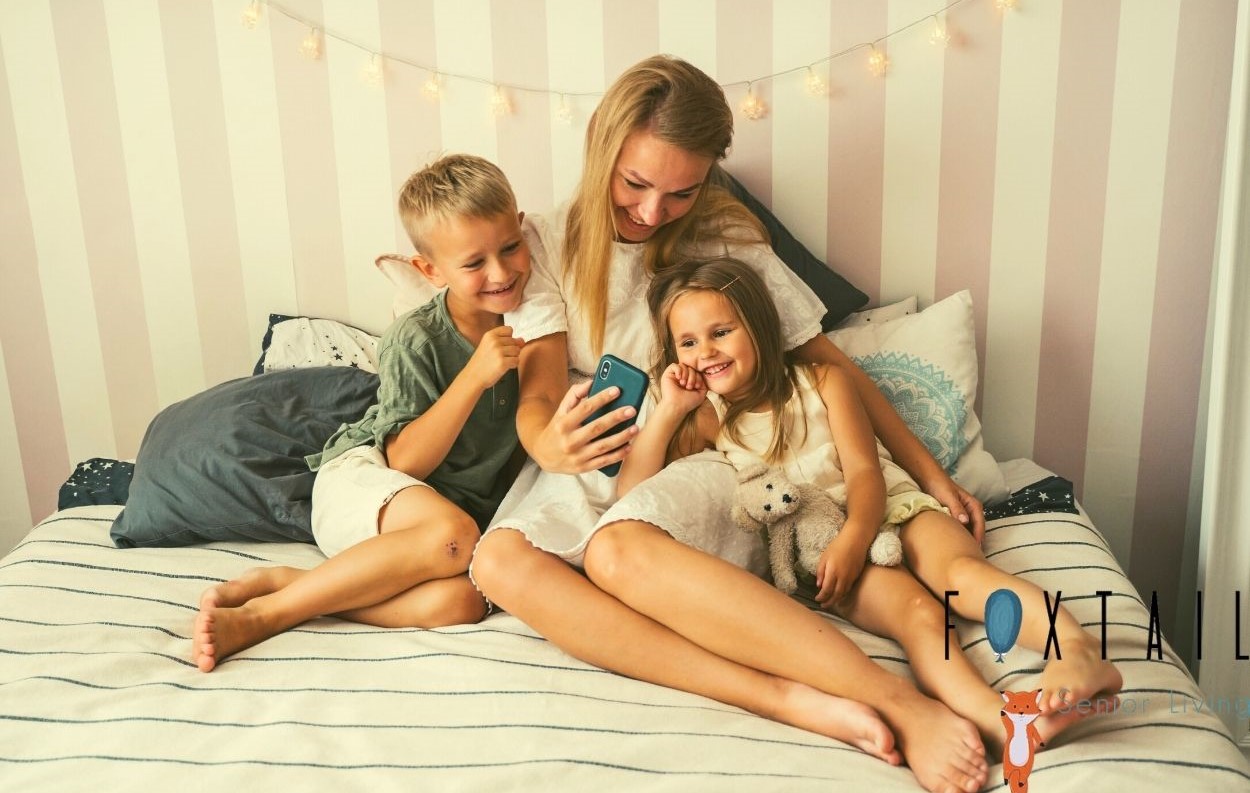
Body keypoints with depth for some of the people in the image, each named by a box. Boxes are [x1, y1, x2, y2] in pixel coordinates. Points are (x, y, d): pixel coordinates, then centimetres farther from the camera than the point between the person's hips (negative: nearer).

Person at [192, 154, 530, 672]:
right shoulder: (415, 339, -14)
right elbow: (406, 461, -18)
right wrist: (475, 377, -27)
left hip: (465, 505, 4)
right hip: (363, 480, -4)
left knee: (459, 601, -31)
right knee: (454, 536, -39)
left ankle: (280, 580, -19)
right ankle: (262, 610, -24)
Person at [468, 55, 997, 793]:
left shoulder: (727, 240, 4)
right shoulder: (550, 244, 5)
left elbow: (827, 360, 10)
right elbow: (539, 387, -4)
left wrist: (930, 472, 7)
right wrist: (547, 442, -30)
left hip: (700, 460, -2)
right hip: (587, 468, 2)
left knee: (620, 548, -39)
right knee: (500, 561, -34)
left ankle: (907, 705, -42)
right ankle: (786, 699, -43)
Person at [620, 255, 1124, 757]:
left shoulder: (821, 382, 10)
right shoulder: (707, 419, 12)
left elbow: (864, 470, -2)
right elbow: (632, 492, 3)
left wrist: (853, 538, -23)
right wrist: (668, 410, -4)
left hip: (889, 511, 2)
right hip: (814, 549, -2)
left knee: (959, 567, -32)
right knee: (916, 612, -32)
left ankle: (1075, 649, -54)